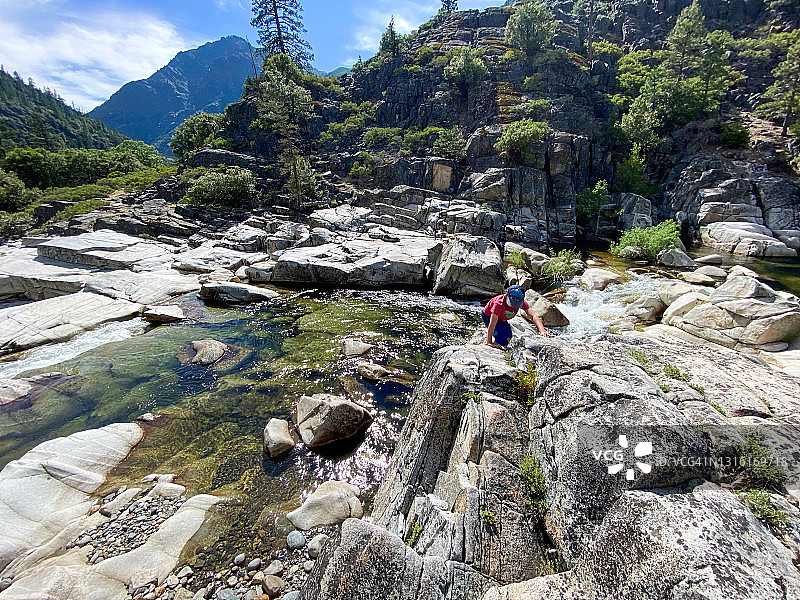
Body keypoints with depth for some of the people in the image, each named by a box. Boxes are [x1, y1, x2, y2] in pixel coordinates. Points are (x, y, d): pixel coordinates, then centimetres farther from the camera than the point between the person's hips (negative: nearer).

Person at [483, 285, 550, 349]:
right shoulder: (500, 303, -41)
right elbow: (492, 324, -41)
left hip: (502, 318, 7)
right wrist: (489, 342, -41)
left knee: (508, 338, 10)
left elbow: (533, 316, -31)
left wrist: (542, 330, -47)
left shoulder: (522, 303, -24)